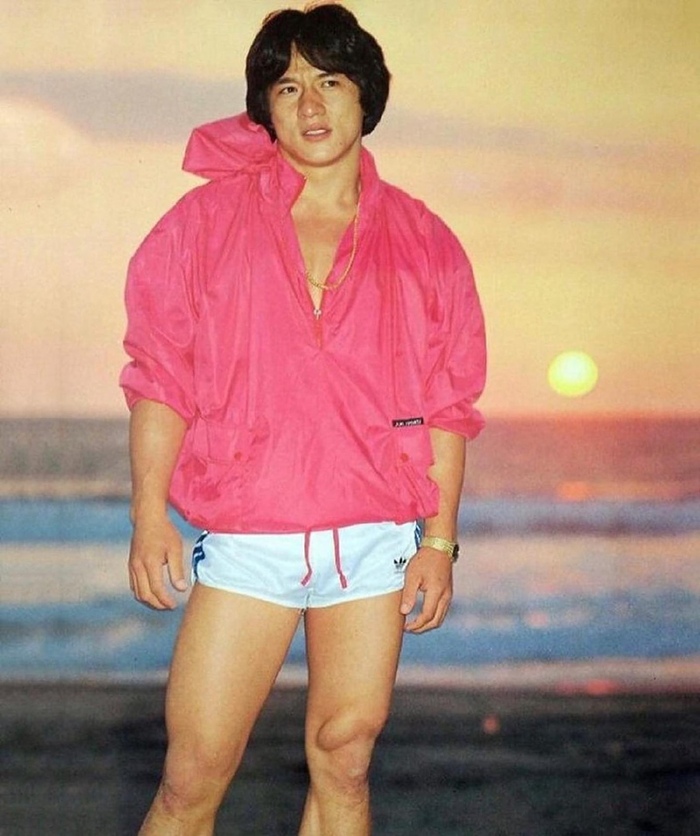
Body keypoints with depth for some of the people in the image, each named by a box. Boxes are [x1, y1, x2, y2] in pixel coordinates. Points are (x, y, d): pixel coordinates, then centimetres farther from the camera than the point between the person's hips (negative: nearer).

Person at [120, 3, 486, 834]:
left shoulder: (422, 244, 6)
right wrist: (149, 517, -7)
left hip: (375, 539, 2)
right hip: (245, 539, -1)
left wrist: (439, 541, 1)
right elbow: (159, 376, 1)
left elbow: (446, 406, 7)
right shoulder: (209, 220, 2)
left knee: (344, 763, 7)